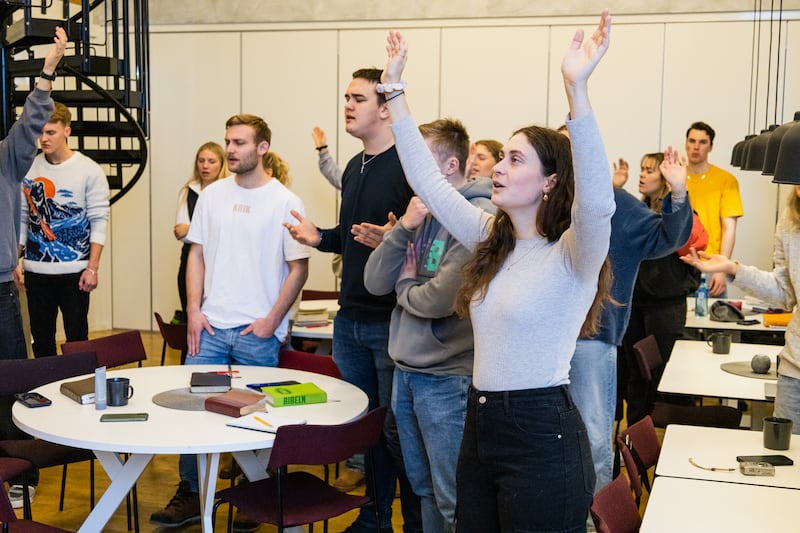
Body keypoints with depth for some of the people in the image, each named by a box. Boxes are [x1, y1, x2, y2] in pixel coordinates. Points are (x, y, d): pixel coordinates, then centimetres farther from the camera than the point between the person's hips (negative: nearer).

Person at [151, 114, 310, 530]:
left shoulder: (285, 202, -5)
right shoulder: (212, 194, 7)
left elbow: (299, 268, -5)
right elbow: (197, 254, 11)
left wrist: (271, 321, -9)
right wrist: (194, 311, 1)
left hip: (258, 332, -3)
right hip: (210, 325, 4)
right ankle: (190, 496, 19)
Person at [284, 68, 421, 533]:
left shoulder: (407, 166, -13)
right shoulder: (354, 168, 13)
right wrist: (320, 237, 6)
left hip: (391, 320, -8)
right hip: (351, 319, 8)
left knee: (397, 428, 2)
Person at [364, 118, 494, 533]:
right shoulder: (422, 209, 6)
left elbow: (442, 299, -25)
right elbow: (375, 282, 2)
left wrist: (404, 287, -5)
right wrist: (402, 228, -12)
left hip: (447, 379, -7)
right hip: (405, 370, 8)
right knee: (423, 489, 21)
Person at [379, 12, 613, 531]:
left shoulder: (573, 255, -12)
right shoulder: (492, 238, 9)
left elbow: (597, 200, -34)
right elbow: (427, 179, 11)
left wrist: (576, 87, -43)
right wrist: (394, 87, 7)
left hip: (542, 434, -7)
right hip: (481, 424, 7)